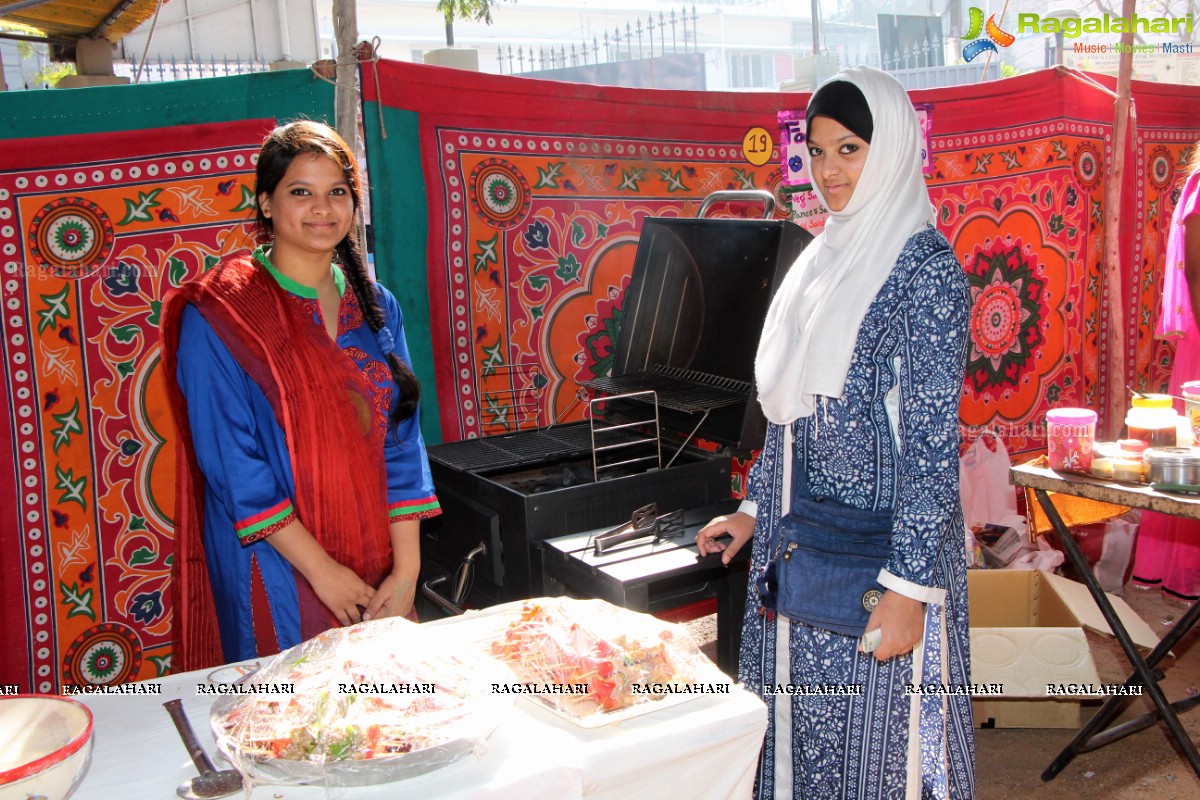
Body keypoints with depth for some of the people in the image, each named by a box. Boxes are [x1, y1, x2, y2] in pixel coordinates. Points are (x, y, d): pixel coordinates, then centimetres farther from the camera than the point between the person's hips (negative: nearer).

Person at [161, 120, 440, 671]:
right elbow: (230, 462, -14)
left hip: (376, 576, 5)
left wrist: (407, 566, -4)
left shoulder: (375, 306, 6)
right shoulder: (218, 316, -9)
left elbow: (401, 442, 4)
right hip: (276, 573, -4)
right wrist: (321, 568, -16)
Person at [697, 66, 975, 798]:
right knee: (805, 730, 16)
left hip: (881, 551, -7)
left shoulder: (924, 268, -13)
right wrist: (754, 508, 16)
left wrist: (909, 587, -20)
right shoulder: (824, 259, 10)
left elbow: (933, 441, -17)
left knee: (879, 736, 7)